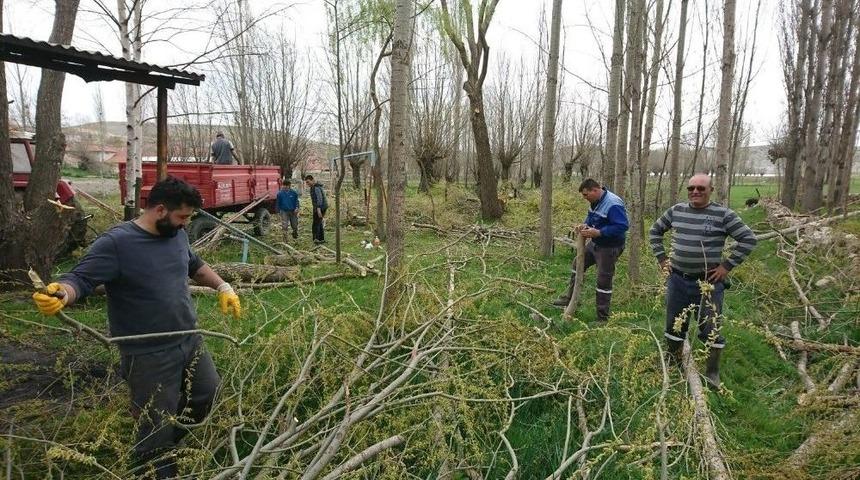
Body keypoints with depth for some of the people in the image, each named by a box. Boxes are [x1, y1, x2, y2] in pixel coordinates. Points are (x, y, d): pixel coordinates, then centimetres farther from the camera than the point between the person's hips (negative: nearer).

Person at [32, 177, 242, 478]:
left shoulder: (177, 234, 3)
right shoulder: (116, 243, -19)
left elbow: (195, 265, 20)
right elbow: (80, 279, -23)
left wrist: (223, 288, 14)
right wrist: (61, 293, -45)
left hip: (191, 342, 8)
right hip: (150, 357, -7)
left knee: (211, 398, 23)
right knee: (157, 431, 6)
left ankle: (169, 441, 45)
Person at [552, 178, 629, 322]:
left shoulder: (613, 204, -27)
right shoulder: (596, 201, 2)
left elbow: (622, 226, -31)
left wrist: (598, 232, -32)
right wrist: (585, 225, -4)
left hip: (609, 248, -9)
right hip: (595, 243, 9)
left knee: (603, 280, -2)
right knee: (577, 264, 17)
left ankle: (602, 318, 11)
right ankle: (569, 298, 32)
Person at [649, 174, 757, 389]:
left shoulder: (723, 214, -9)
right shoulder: (676, 211, 3)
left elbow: (748, 238, -8)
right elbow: (655, 231, 16)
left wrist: (727, 266, -10)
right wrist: (661, 258, 8)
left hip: (708, 283, -4)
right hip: (678, 280, 4)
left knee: (710, 329, 4)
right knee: (674, 325, 14)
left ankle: (712, 373, 20)